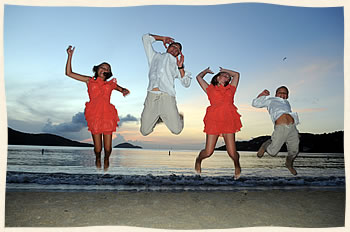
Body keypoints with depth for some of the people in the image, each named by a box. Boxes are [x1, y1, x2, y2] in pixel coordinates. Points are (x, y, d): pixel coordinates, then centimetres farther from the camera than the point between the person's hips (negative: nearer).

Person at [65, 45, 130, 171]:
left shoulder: (111, 84, 17)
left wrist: (124, 91, 4)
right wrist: (70, 56, 10)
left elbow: (123, 90, 28)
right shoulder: (89, 80, 15)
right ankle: (98, 159, 34)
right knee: (97, 148, -1)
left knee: (108, 149, 0)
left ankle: (106, 159, 34)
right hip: (94, 116, -1)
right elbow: (69, 73, 15)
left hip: (108, 116, 1)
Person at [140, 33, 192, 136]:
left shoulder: (176, 64, 24)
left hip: (167, 97, 0)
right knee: (144, 131, 0)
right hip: (151, 96, 1)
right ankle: (156, 119, 31)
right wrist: (162, 38, 32)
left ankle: (178, 117, 27)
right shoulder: (155, 56, 27)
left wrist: (180, 67, 1)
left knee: (176, 130, -8)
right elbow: (146, 38, 31)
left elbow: (186, 84, 11)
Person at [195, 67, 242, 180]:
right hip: (213, 121, -2)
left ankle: (237, 165, 29)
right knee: (208, 152, -2)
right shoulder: (210, 89, 18)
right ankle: (198, 160, 32)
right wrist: (206, 70, 40)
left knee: (232, 153, -5)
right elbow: (199, 77, 23)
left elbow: (236, 75, 34)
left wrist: (224, 69, 40)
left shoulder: (230, 89, 24)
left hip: (228, 122, 2)